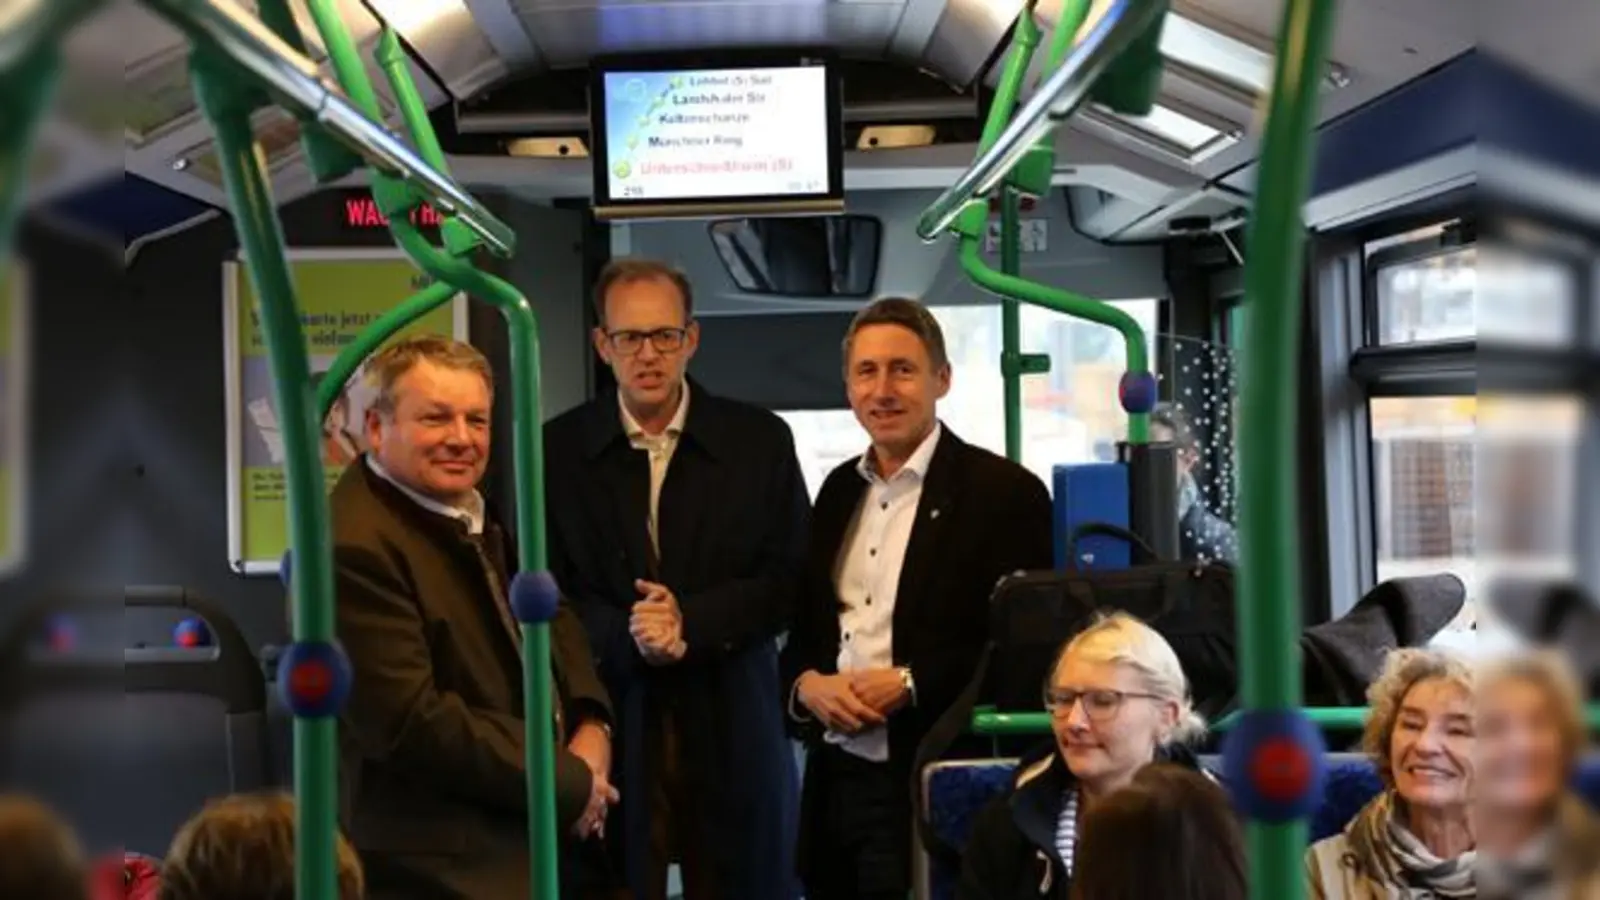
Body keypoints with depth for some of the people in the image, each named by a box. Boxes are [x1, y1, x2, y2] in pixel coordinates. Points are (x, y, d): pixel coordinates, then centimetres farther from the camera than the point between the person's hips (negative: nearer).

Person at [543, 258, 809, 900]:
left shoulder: (760, 440, 4)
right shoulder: (556, 450, 4)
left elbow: (788, 579, 0)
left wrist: (690, 619, -14)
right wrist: (626, 637, -17)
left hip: (730, 727, 1)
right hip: (608, 724, -1)